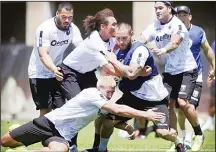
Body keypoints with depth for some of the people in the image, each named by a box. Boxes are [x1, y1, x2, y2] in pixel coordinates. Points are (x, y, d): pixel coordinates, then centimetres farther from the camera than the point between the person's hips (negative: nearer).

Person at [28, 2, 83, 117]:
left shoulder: (73, 29, -8)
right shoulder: (45, 29, -23)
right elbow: (43, 55, -31)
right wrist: (54, 69, -50)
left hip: (57, 73, 5)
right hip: (39, 74, -5)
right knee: (45, 110, -10)